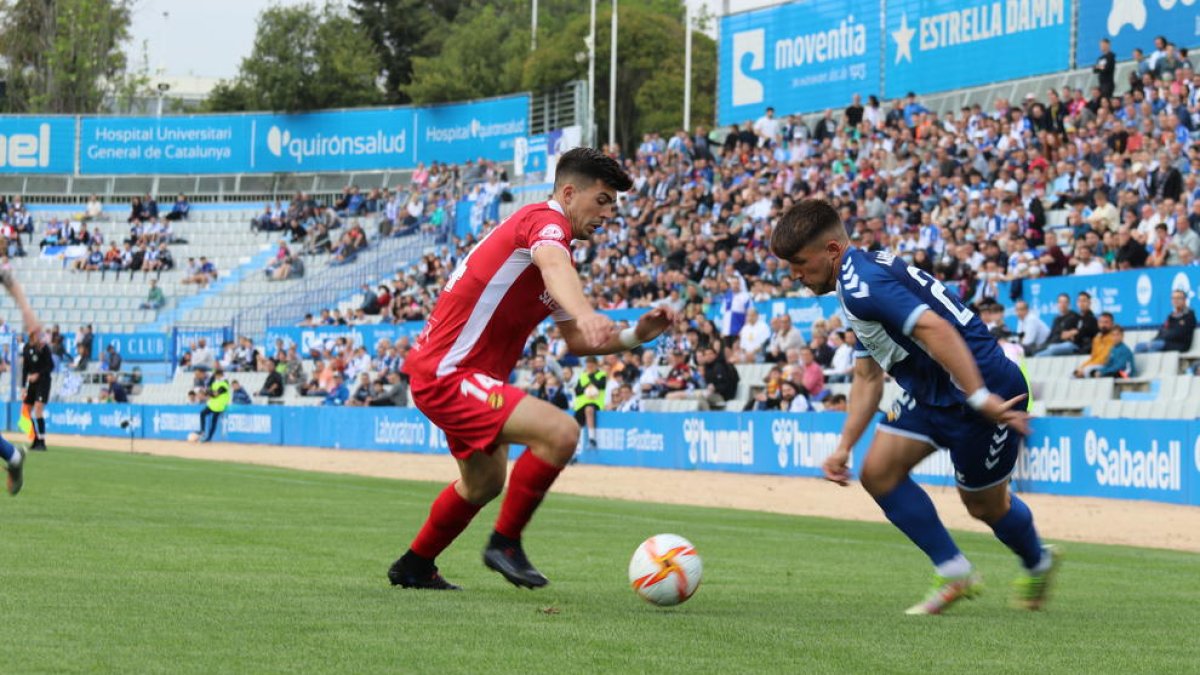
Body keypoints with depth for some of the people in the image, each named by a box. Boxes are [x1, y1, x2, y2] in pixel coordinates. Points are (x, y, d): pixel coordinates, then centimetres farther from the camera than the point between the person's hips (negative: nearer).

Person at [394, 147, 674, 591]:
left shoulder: (558, 248, 16)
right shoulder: (545, 219, -15)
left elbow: (576, 342, 20)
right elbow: (553, 264, -41)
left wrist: (634, 336, 4)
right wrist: (585, 314, -60)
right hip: (446, 375, -11)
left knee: (484, 482, 30)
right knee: (560, 433, -26)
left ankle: (414, 567, 46)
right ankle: (505, 542, -12)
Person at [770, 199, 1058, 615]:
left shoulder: (861, 285, -22)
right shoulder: (859, 283, 13)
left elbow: (935, 329, -33)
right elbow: (868, 377, 18)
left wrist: (981, 400, -35)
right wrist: (844, 446, 14)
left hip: (984, 390, -10)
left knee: (983, 504, 7)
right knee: (878, 472, 3)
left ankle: (1038, 564, 37)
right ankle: (955, 573, 10)